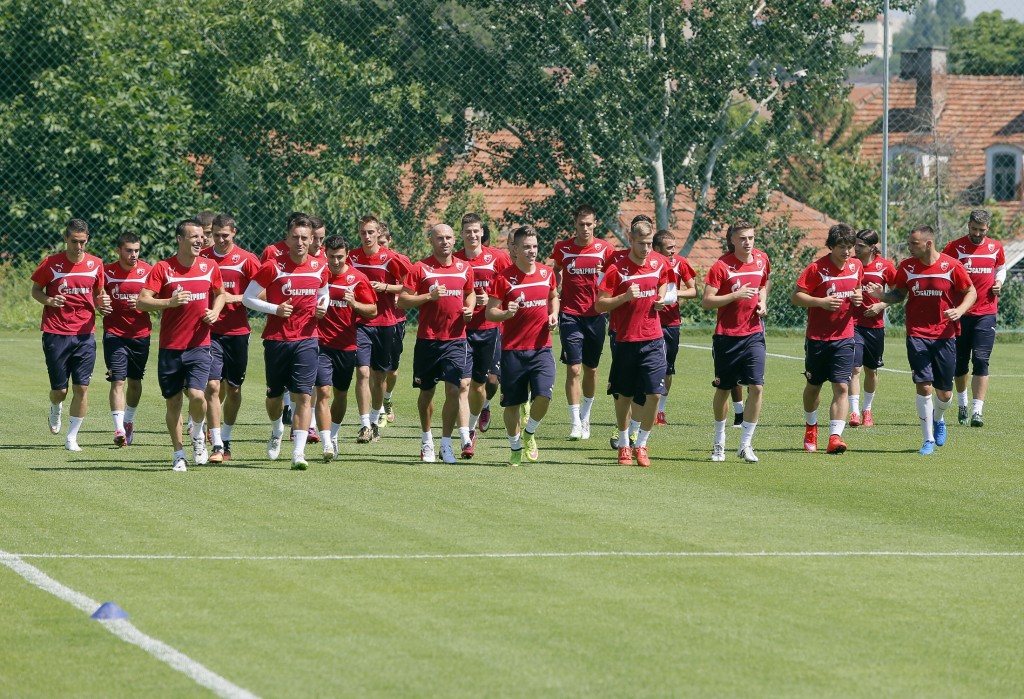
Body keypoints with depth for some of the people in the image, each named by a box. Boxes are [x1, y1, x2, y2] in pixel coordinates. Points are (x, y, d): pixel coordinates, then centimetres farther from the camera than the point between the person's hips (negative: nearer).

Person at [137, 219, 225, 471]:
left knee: (197, 395, -16)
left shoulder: (210, 267, 4)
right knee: (173, 401, 5)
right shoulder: (163, 268, -5)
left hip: (199, 345, 1)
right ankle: (178, 454, 20)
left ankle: (198, 434, 15)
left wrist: (215, 311, 2)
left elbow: (219, 294, 23)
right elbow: (142, 301, -10)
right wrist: (170, 302, -25)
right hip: (170, 346, -1)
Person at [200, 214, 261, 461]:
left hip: (238, 332, 0)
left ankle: (226, 440, 27)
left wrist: (234, 298, -15)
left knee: (234, 390, 10)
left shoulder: (246, 260, -2)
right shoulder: (202, 258, 2)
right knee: (213, 387, -12)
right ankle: (216, 446, -13)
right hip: (210, 331, 0)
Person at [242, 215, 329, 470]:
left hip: (306, 340, 1)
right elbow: (248, 298, -3)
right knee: (275, 394, 11)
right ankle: (277, 432, 43)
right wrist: (276, 309, -14)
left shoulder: (320, 268, 4)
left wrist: (323, 307, -1)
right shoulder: (273, 267, -7)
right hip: (276, 340, -1)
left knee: (304, 395, -11)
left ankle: (298, 452, -14)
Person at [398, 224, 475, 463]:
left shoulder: (464, 268, 9)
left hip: (456, 338, 1)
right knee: (426, 391, 10)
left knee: (456, 389, -12)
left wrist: (469, 308, 5)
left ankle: (446, 444, -7)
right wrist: (429, 296, -19)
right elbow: (402, 300, -6)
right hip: (428, 339, -1)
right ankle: (427, 439, 30)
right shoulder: (420, 269, -3)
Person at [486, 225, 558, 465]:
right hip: (513, 349, -2)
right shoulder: (504, 278, -7)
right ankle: (515, 448, 24)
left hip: (541, 347, 2)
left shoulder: (547, 273, 6)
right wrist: (506, 313, -26)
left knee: (544, 395, -17)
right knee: (512, 403, 4)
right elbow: (489, 312, -6)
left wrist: (554, 314, 5)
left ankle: (530, 432, 11)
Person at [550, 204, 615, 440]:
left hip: (595, 315, 1)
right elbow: (555, 272, 16)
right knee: (573, 369, -9)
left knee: (591, 369, 10)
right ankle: (575, 423, -6)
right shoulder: (562, 248, 1)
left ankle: (585, 417, 27)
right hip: (570, 314, -1)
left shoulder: (604, 249, 0)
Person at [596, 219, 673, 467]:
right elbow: (599, 305, -10)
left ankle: (641, 444, 5)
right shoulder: (617, 268, -10)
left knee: (654, 393, -9)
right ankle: (623, 444, 27)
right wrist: (625, 297, -24)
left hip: (653, 339, 2)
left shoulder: (659, 263, 2)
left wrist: (662, 298, 6)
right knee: (623, 395, 8)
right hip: (625, 341, -2)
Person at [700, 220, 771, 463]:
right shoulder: (721, 266, -10)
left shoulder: (761, 259, 4)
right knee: (723, 389, 9)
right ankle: (719, 442, 28)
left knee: (756, 387, -11)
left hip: (753, 335, 3)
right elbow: (706, 302, -14)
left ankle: (746, 444, -3)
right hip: (727, 336, -3)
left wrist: (762, 302, 6)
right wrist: (735, 295, -23)